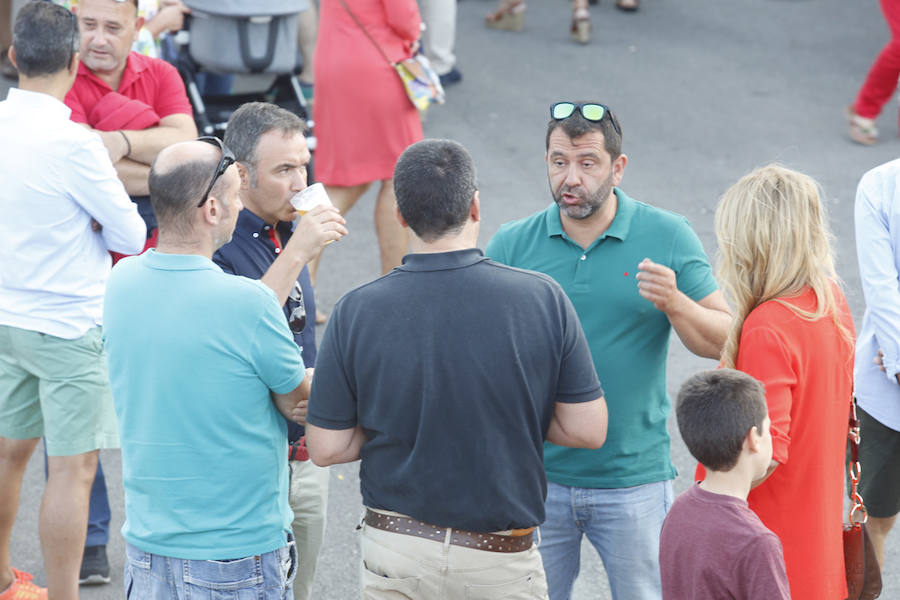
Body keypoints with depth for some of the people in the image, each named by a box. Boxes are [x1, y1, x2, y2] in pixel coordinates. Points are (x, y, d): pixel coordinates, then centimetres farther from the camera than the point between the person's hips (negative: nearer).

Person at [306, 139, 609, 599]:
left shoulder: (356, 312, -10)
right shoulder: (542, 298, -12)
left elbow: (327, 448, -5)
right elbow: (588, 430, -7)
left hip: (395, 554, 1)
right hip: (501, 561, -1)